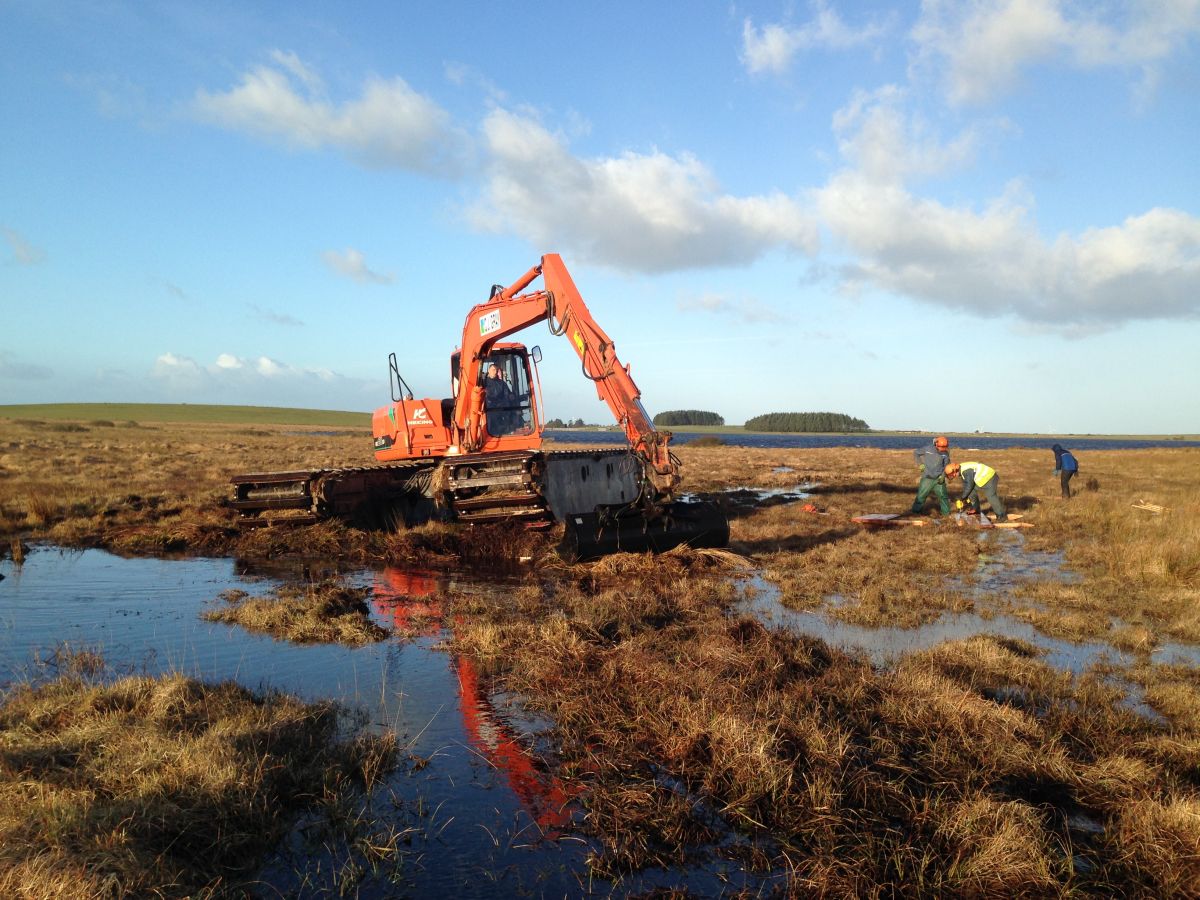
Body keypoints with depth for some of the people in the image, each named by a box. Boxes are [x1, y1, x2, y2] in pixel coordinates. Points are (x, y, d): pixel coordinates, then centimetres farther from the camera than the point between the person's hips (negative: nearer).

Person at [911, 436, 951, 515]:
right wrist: (920, 464, -1)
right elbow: (915, 452, 6)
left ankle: (946, 512, 18)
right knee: (921, 495, -3)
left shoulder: (945, 453, -2)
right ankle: (916, 511, 8)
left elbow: (946, 466, 8)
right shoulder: (928, 449, -7)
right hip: (927, 478, -2)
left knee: (943, 496, 4)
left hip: (939, 479, 2)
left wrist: (943, 476, -7)